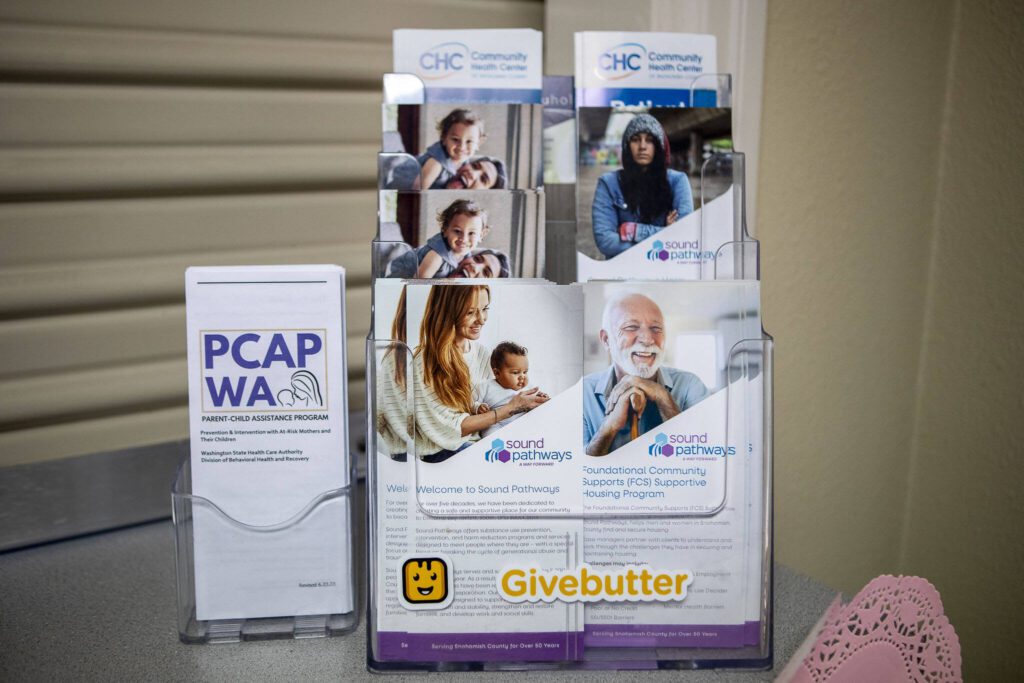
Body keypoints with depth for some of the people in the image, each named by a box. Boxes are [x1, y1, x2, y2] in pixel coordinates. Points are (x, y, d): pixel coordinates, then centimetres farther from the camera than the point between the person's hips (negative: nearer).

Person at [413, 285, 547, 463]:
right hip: (442, 452, -6)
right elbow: (452, 428, -15)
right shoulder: (424, 363, -16)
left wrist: (525, 400, -13)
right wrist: (511, 408, -18)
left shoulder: (481, 351, 6)